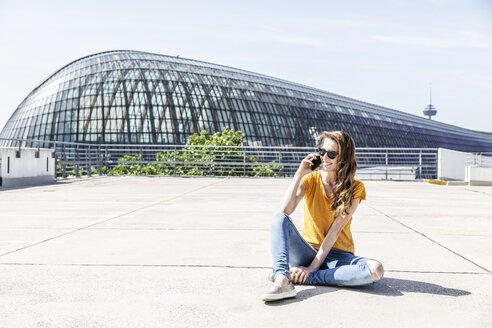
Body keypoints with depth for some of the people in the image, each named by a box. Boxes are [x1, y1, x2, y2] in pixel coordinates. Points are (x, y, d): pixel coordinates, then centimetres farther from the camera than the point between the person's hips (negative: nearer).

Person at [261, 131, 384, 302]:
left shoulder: (355, 188, -6)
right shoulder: (310, 179, -1)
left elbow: (335, 230, -13)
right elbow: (285, 210, -17)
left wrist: (312, 267, -18)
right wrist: (299, 174, -19)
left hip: (338, 255, -1)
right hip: (308, 253, 1)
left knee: (375, 270, -30)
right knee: (279, 219, -24)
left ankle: (303, 277, -25)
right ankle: (282, 281, -41)